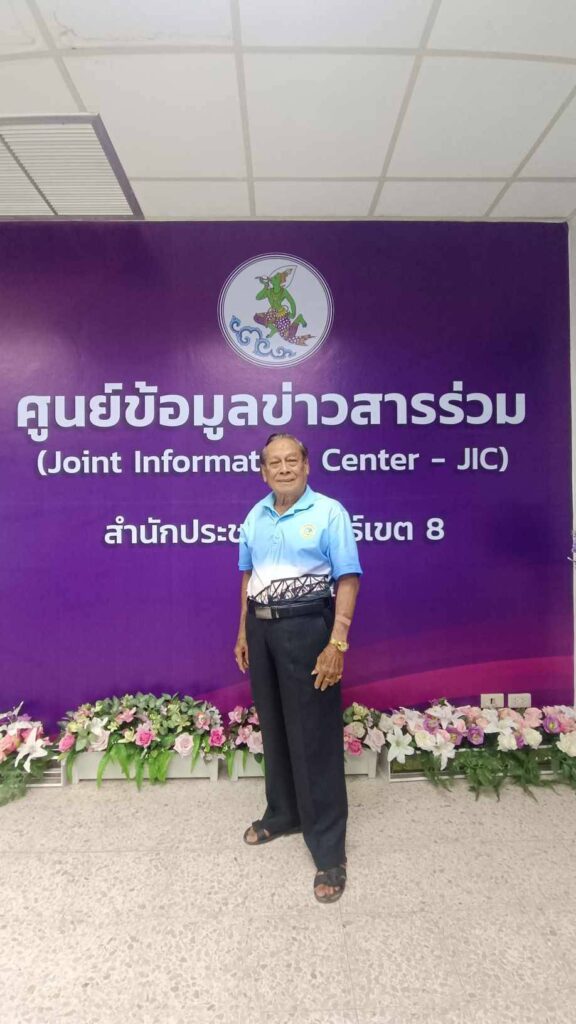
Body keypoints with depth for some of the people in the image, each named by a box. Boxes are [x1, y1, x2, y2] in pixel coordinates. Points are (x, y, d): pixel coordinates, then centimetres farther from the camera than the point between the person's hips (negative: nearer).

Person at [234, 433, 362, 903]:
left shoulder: (329, 512, -10)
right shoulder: (255, 516, 8)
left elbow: (348, 579, -13)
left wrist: (337, 643, -20)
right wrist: (243, 633, 15)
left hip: (306, 628, -6)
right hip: (261, 627, 6)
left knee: (315, 737, 0)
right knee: (274, 728, 19)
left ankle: (329, 850, 15)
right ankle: (282, 813, 40)